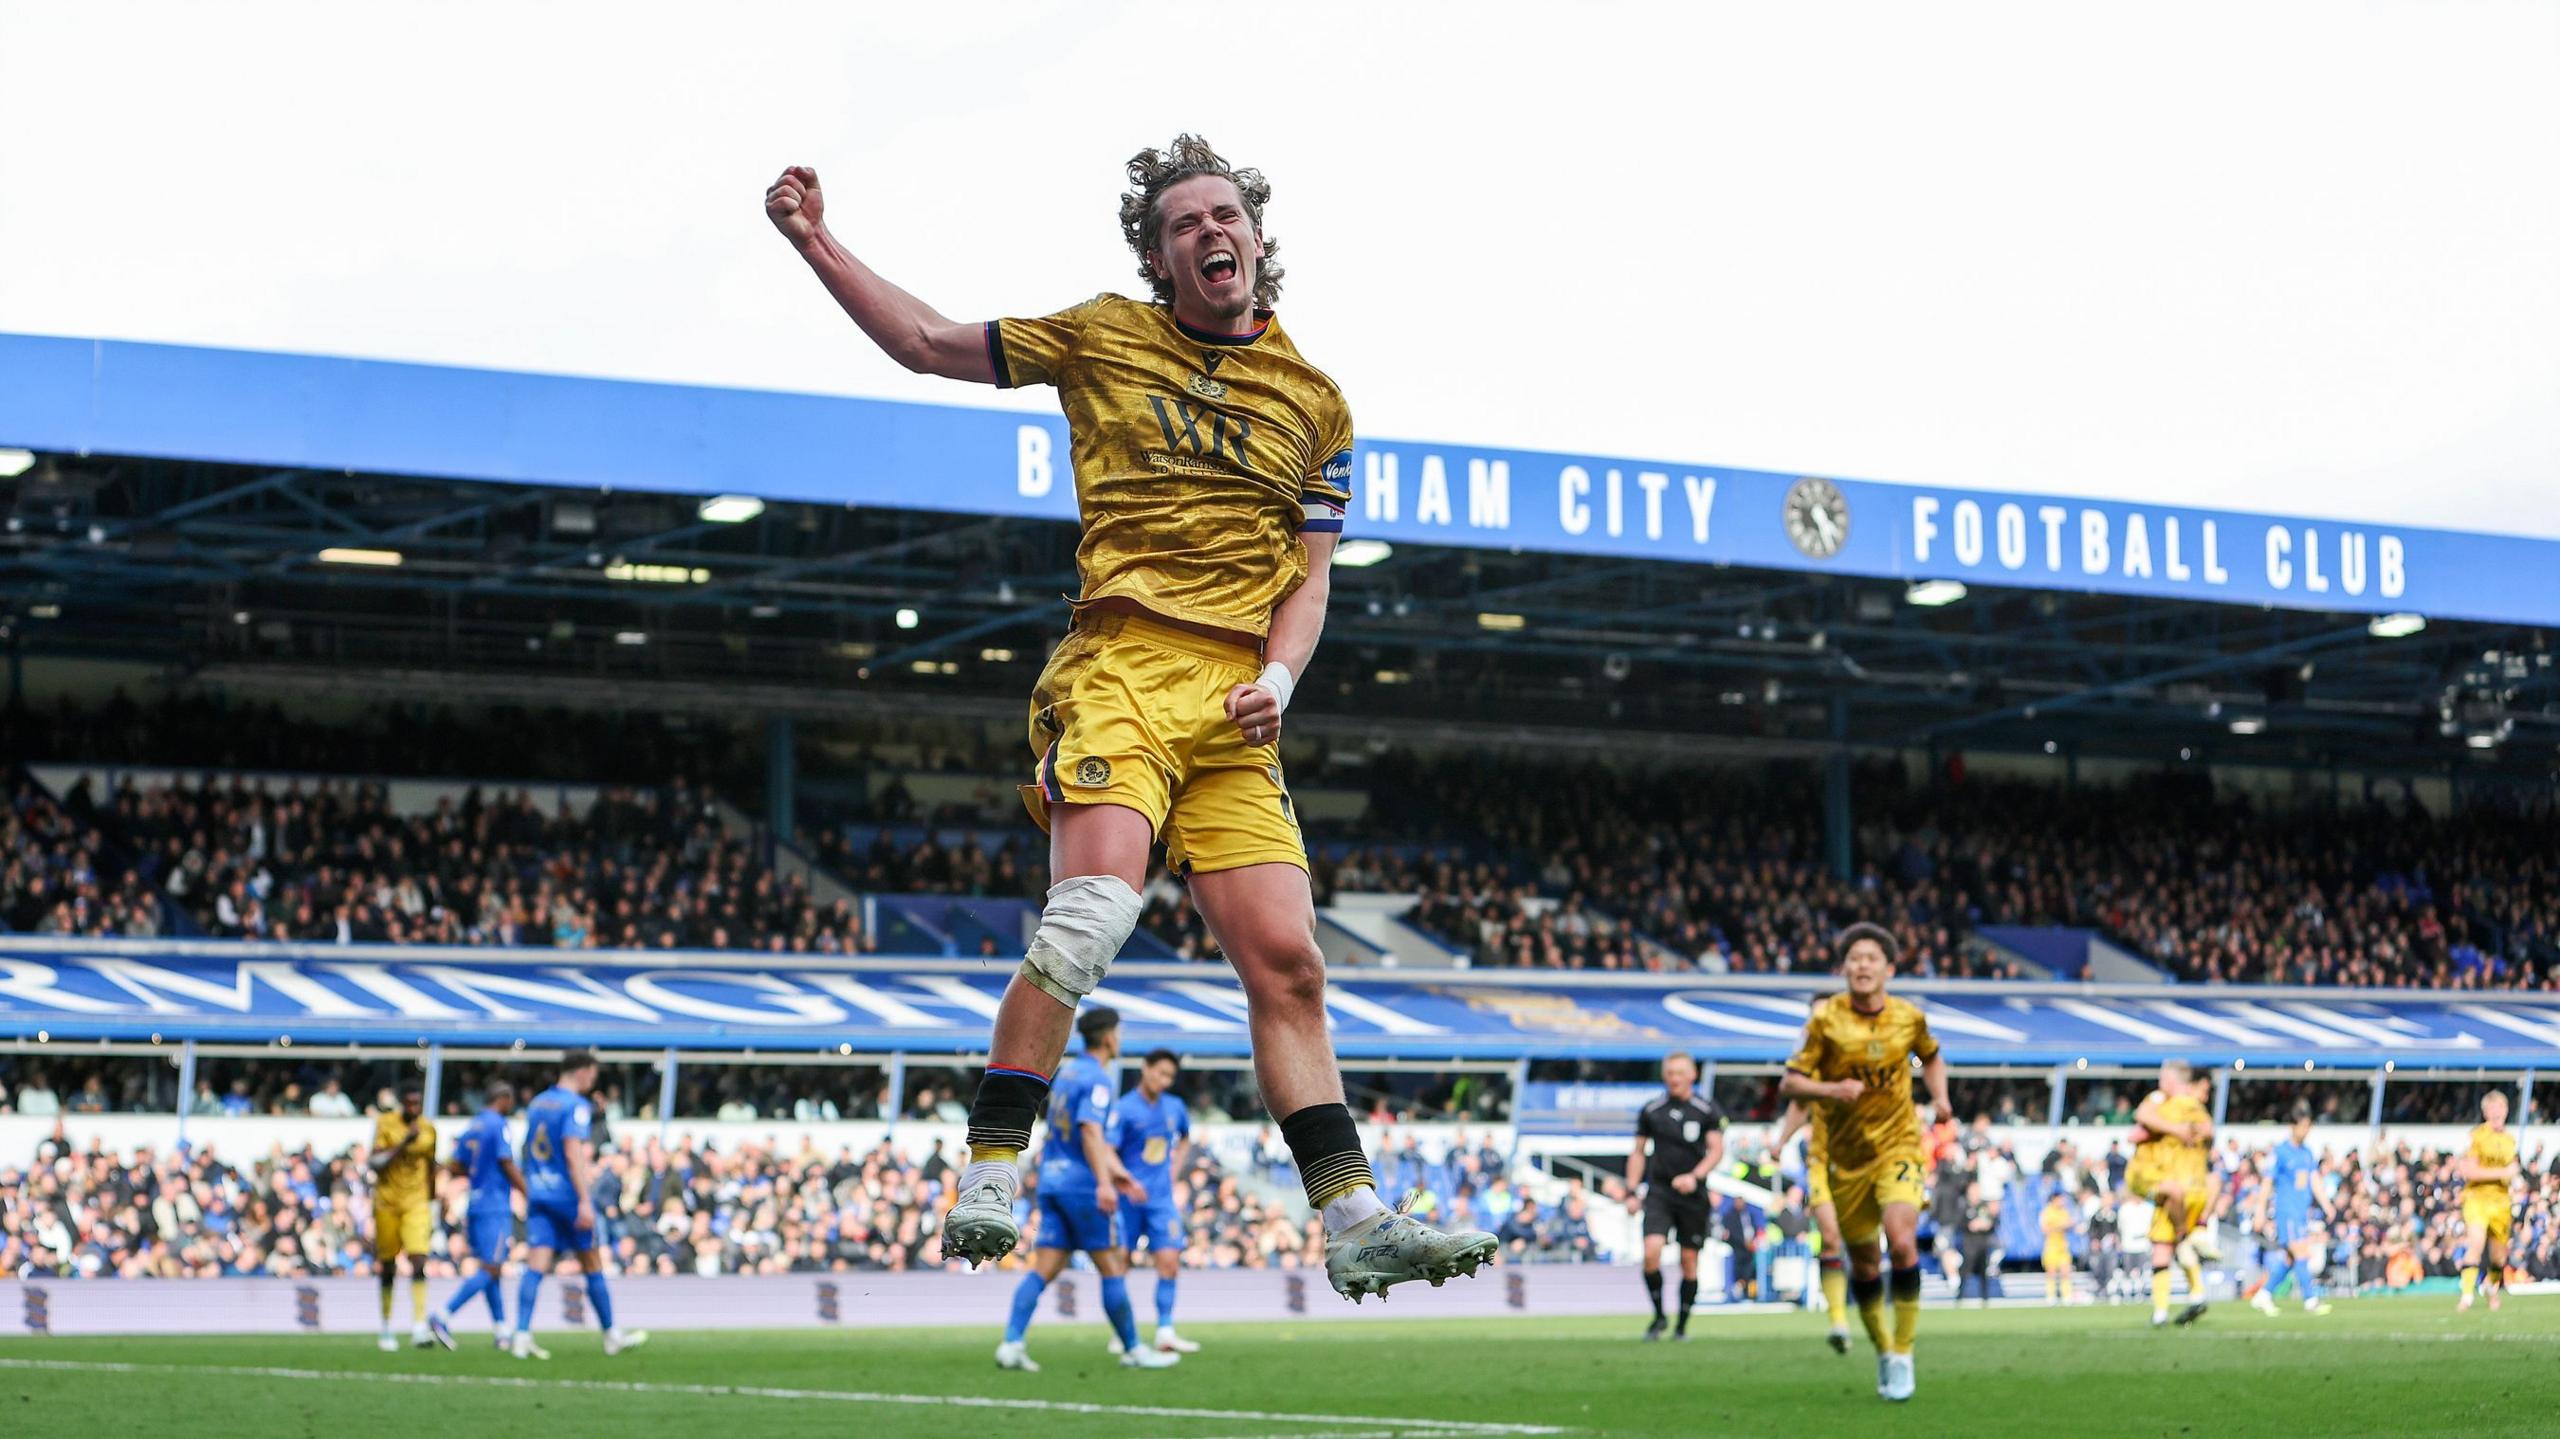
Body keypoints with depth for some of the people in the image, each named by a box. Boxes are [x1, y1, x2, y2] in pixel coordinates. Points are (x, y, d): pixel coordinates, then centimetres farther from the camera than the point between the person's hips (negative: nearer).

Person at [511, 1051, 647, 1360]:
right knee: (592, 1267, 7)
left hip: (537, 1193, 6)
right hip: (566, 1193, -6)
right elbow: (573, 1153, -19)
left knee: (536, 1266, -4)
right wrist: (585, 1201, -22)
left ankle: (522, 1335, -19)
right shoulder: (576, 1106, -10)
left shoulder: (537, 1104, 14)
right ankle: (612, 1335, 18)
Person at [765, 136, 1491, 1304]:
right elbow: (932, 345, 19)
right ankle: (989, 1176, -18)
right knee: (1094, 908, -24)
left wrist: (1279, 676, -3)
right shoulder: (1106, 339, 12)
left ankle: (1354, 1223, -4)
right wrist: (818, 245, 13)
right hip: (1122, 669, -3)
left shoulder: (1312, 401, 17)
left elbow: (1308, 578, 16)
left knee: (1287, 962, -4)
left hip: (1234, 707, 3)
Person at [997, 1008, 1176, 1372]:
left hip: (1052, 1179, 8)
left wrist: (1118, 1173, 31)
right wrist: (1105, 1182, -30)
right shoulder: (1097, 1079, -10)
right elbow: (1091, 1131, -23)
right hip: (1081, 1181, -8)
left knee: (1044, 1270, 2)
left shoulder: (1066, 1072, 18)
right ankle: (1132, 1350, 9)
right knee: (1112, 1269, 2)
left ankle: (1011, 1344, -10)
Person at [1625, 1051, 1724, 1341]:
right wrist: (1632, 1192, 7)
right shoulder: (1651, 1110, 7)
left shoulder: (1708, 1110, 1)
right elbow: (1638, 1152, 13)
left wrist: (1695, 1176, -19)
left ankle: (1682, 1325, 16)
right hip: (1658, 1192, 1)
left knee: (1689, 1260, 3)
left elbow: (1716, 1149, -3)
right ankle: (1658, 1316, 1)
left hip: (1693, 1196, -1)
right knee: (1651, 1252, -17)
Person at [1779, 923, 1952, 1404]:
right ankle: (1883, 1351, 32)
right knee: (1863, 1262, 8)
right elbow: (1788, 1084, -9)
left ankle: (1903, 1354, -10)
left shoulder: (1909, 1018, -2)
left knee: (1901, 1240, -22)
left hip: (1899, 1145, -1)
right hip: (1846, 1156, 1)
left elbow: (1931, 1058, 20)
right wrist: (1831, 1089, -27)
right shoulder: (1826, 1020, -8)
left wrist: (1940, 1096, 1)